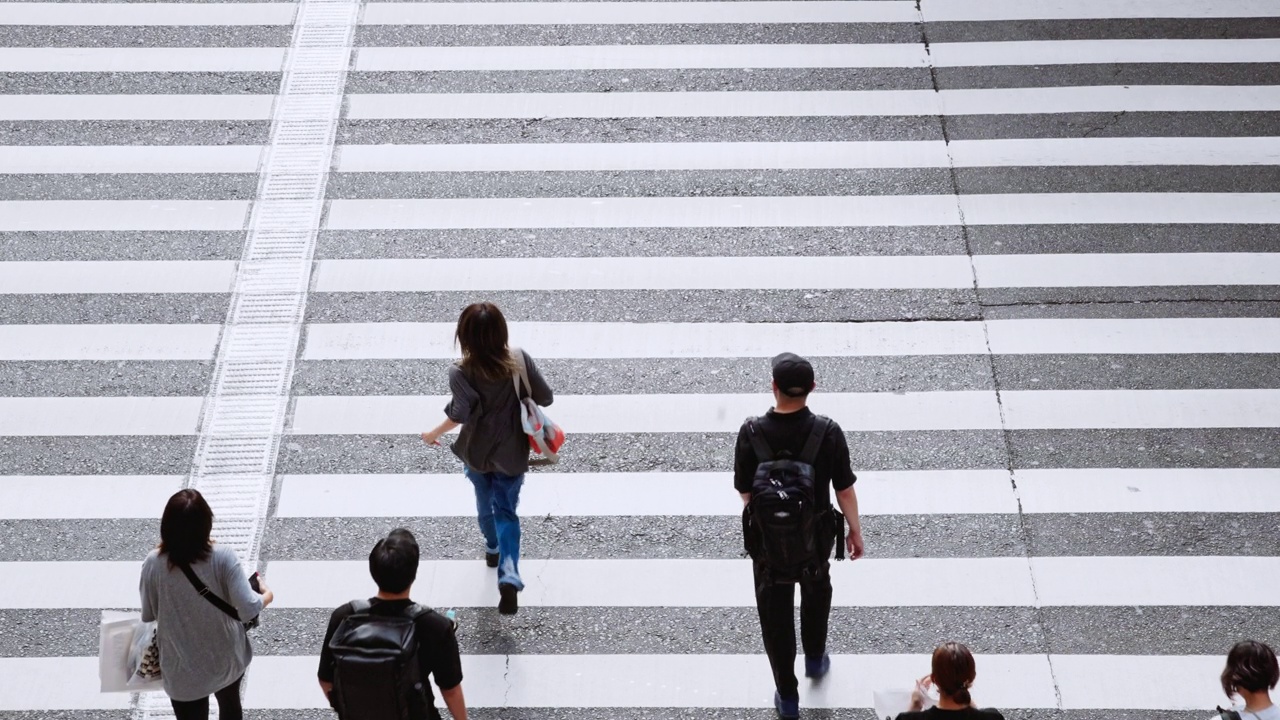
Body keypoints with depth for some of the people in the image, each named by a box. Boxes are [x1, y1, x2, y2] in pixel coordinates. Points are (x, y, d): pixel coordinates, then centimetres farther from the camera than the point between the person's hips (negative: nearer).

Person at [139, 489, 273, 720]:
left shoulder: (153, 564, -18)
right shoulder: (223, 558, -23)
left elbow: (148, 615, -4)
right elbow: (248, 609, -25)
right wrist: (267, 595, -4)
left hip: (183, 671, -1)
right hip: (226, 659, 1)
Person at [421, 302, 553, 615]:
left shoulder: (461, 372, -24)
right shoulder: (520, 360, -16)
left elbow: (460, 414, -31)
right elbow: (545, 398, -11)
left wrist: (434, 434, -14)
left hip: (476, 451, 0)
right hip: (511, 453, 0)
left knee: (485, 501, 27)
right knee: (506, 510, 9)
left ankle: (493, 548, 54)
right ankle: (509, 574, -12)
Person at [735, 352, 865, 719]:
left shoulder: (752, 433, -22)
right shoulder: (828, 432, -22)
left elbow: (744, 490, -10)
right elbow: (844, 488, -12)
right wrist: (855, 530, 4)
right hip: (815, 535, 1)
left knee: (776, 614, 14)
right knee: (816, 593, 31)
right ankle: (815, 659, 51)